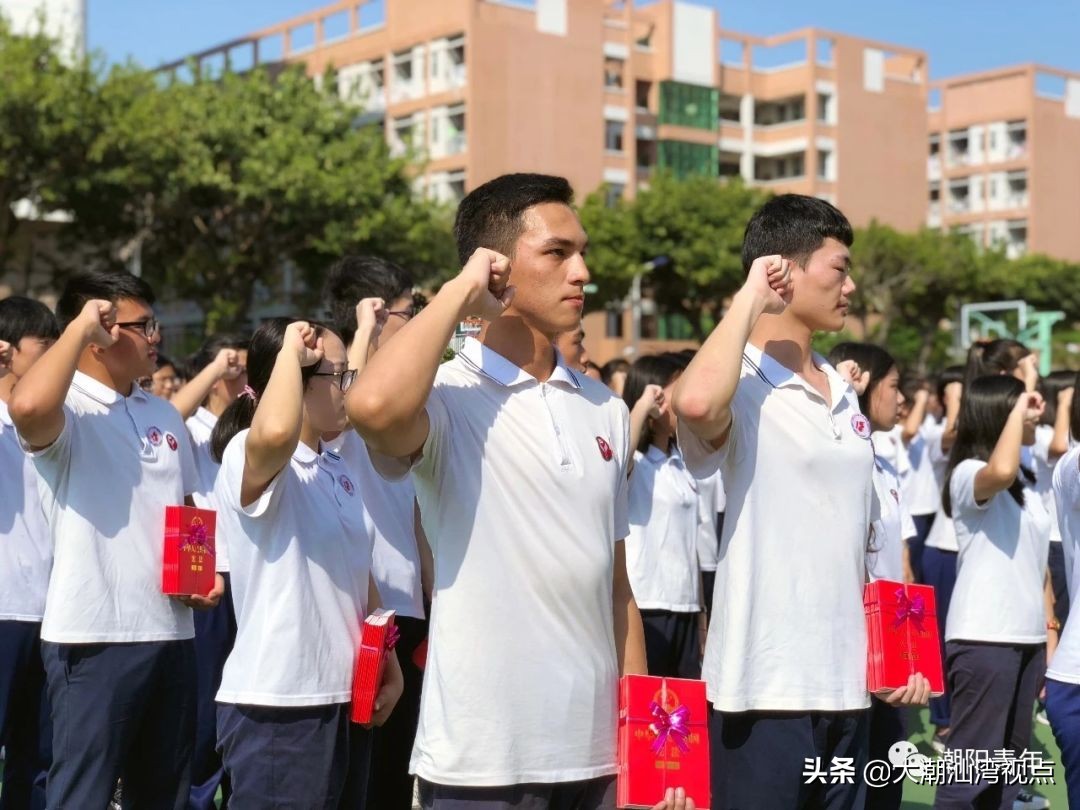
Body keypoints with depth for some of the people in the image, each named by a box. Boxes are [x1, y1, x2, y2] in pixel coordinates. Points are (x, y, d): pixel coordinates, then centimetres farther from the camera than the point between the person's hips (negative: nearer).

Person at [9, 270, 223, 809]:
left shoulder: (164, 414, 14)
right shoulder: (69, 409, -9)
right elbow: (27, 406, -35)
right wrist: (78, 329, -21)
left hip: (172, 632, 8)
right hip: (94, 636, -7)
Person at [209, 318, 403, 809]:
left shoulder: (337, 469, 13)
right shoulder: (247, 456, -14)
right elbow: (275, 434, -39)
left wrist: (390, 667, 16)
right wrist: (290, 353, -23)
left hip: (344, 698, 8)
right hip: (275, 705, -8)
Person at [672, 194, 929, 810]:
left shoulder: (843, 393, 13)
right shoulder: (742, 386, -11)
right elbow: (696, 403, -36)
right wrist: (751, 297, -21)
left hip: (847, 681, 8)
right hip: (765, 683, -8)